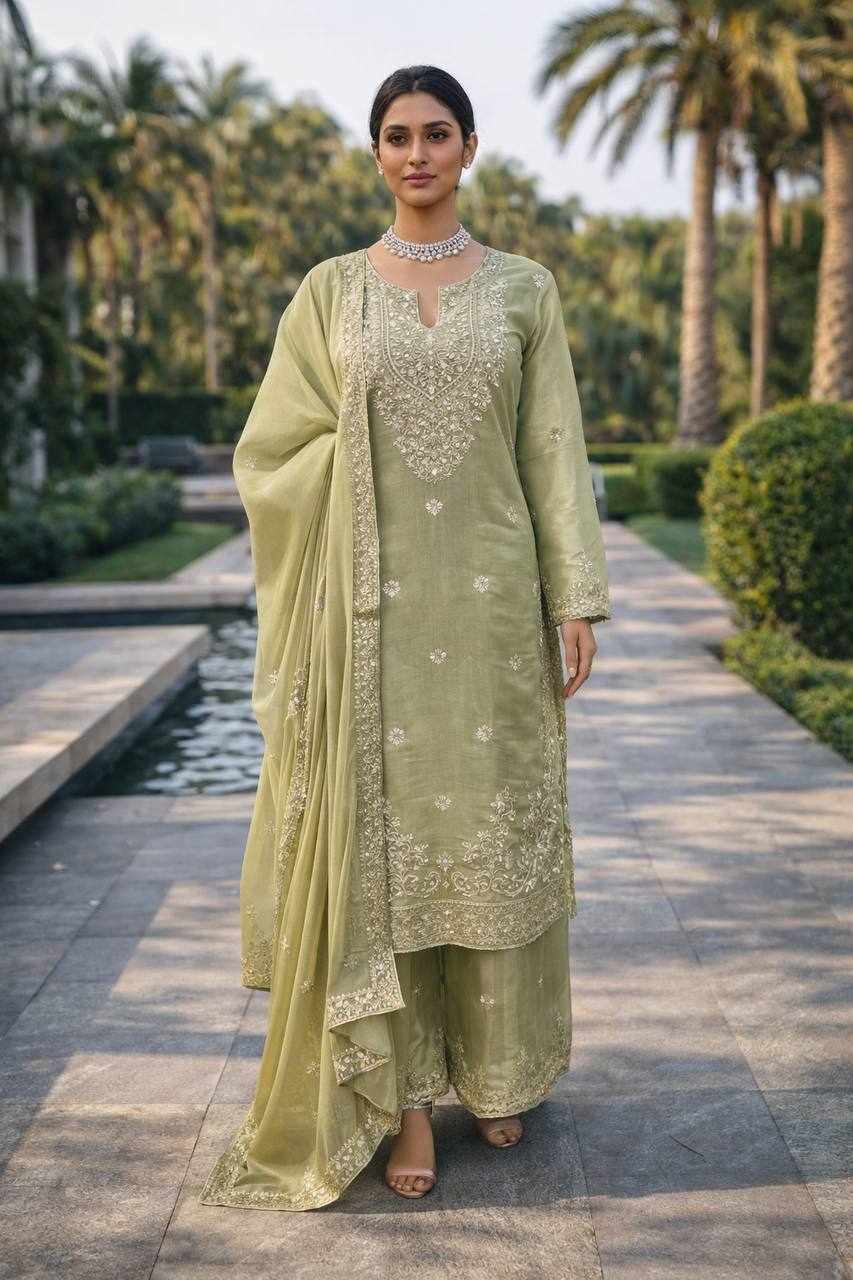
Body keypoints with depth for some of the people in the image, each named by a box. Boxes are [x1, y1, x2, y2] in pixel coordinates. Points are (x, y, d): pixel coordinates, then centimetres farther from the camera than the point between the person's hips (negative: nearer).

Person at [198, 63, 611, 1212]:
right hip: (375, 601, 0)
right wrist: (372, 456, -6)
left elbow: (554, 449, 5)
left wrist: (577, 598, -1)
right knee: (380, 833, 1)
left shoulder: (525, 287, 8)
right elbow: (271, 449, 7)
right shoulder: (330, 290, 7)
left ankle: (494, 1070, 24)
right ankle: (402, 1094, 12)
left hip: (491, 594, 1)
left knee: (493, 831, 6)